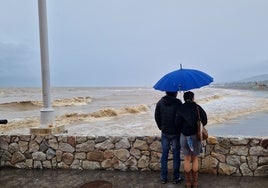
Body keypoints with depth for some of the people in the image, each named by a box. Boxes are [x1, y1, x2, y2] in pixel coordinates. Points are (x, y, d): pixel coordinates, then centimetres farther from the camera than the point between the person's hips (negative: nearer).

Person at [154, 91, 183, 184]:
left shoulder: (160, 102, -1)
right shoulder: (178, 102, -15)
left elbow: (157, 117, 4)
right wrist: (180, 129, 3)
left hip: (164, 133, 4)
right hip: (175, 133, -3)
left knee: (164, 155, 11)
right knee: (176, 155, 8)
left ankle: (163, 177, 18)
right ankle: (176, 178, 16)